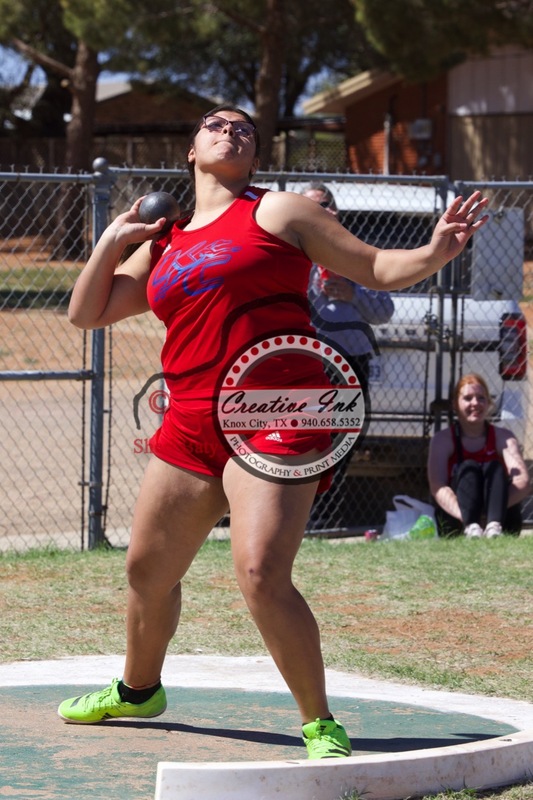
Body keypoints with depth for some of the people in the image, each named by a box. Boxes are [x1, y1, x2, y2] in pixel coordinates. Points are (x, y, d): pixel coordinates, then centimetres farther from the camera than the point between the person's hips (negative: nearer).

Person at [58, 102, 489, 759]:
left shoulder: (276, 212, 4)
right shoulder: (162, 246, 19)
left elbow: (374, 268, 3)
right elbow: (86, 313, 22)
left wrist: (434, 253, -15)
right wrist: (113, 241, 11)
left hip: (275, 418, -6)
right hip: (191, 427, 6)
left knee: (261, 576, -21)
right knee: (147, 570, 17)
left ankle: (320, 725, -9)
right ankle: (138, 689, 44)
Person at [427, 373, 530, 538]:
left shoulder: (503, 437, 4)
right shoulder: (443, 440, 2)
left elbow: (522, 483, -13)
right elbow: (437, 487, -15)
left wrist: (495, 507, -34)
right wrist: (464, 514, -35)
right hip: (455, 527, -1)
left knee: (494, 468, -21)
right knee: (468, 468, -22)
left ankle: (494, 526, -51)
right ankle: (471, 526, -52)